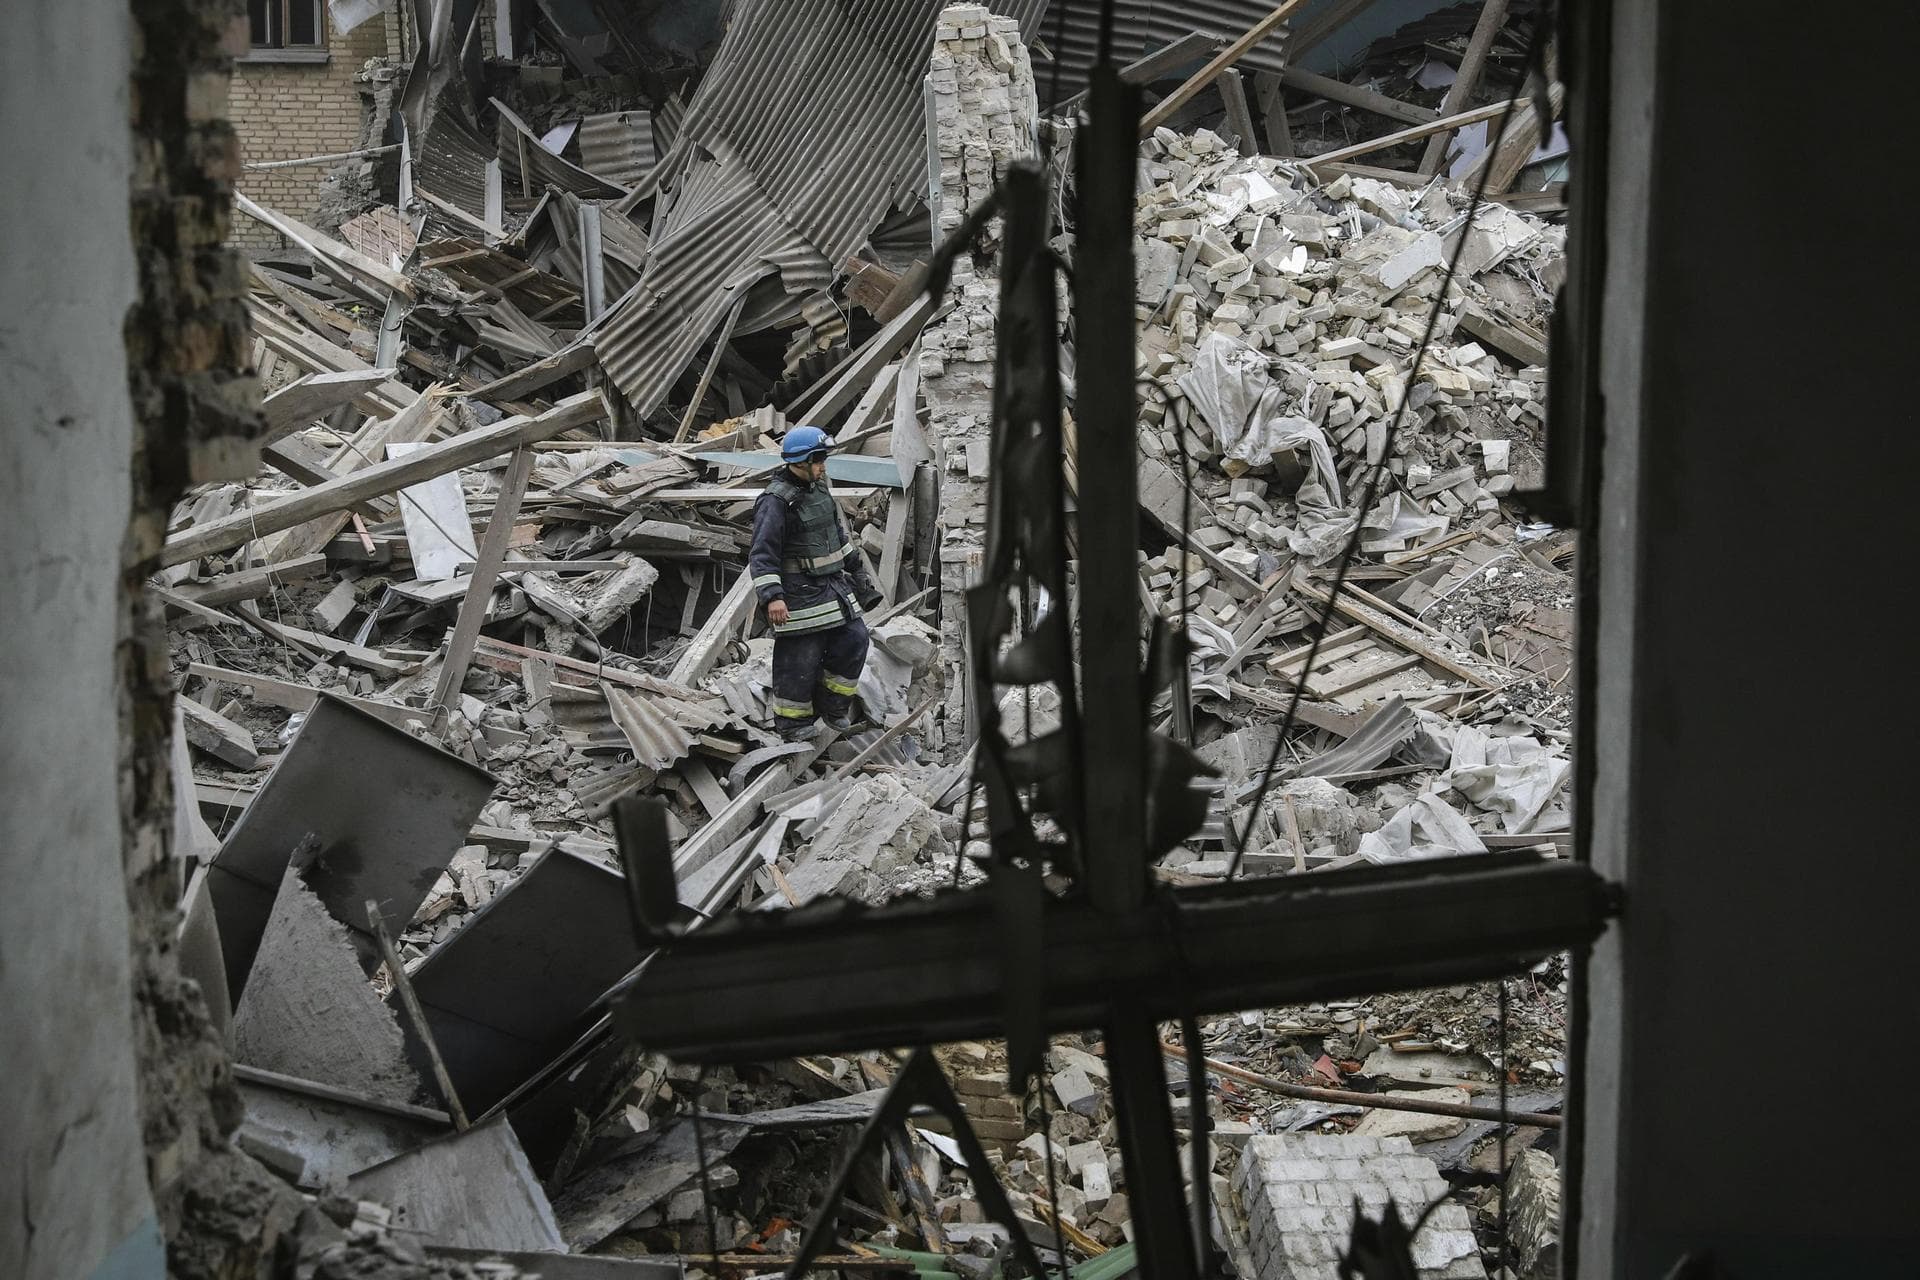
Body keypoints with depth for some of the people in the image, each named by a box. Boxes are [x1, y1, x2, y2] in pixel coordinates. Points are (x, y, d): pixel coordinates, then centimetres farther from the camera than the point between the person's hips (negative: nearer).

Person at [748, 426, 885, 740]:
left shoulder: (818, 489, 10)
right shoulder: (775, 501, -18)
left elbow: (836, 531, 25)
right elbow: (762, 553, -21)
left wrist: (854, 567, 28)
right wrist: (772, 596, -29)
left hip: (833, 583, 8)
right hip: (799, 593, -8)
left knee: (854, 639, 7)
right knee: (799, 658, -3)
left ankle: (832, 704, 22)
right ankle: (792, 722, 11)